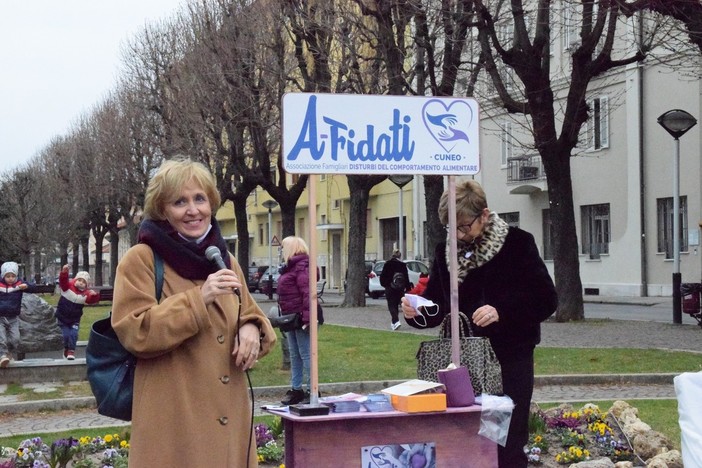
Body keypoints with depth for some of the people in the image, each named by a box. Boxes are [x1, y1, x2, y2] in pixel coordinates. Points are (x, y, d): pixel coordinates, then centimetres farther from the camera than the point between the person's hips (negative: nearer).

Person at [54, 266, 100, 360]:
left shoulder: (86, 294, -7)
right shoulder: (68, 286, -11)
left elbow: (93, 299, -19)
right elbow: (63, 280, -29)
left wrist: (94, 295, -42)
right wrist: (64, 272, -48)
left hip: (74, 320, 1)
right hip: (62, 317, -1)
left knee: (73, 334, -12)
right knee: (66, 335, -1)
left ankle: (71, 351, 2)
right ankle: (66, 350, 23)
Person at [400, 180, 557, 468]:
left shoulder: (518, 244, -6)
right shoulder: (446, 252, 7)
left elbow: (546, 300, -9)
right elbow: (437, 308, 9)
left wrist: (502, 312, -23)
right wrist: (416, 313, -13)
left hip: (511, 359, -4)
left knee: (509, 444, -3)